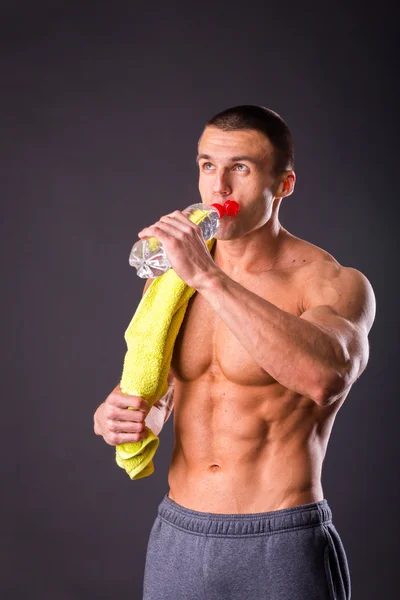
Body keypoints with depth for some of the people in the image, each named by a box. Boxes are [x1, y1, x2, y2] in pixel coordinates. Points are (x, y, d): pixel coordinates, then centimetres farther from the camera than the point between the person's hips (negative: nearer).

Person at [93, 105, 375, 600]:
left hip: (282, 549, -4)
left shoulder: (333, 284, -11)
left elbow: (325, 377, -33)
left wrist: (210, 278, -32)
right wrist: (116, 416, -7)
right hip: (175, 539, 5)